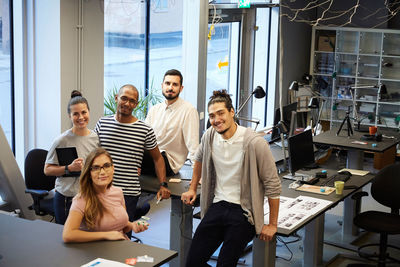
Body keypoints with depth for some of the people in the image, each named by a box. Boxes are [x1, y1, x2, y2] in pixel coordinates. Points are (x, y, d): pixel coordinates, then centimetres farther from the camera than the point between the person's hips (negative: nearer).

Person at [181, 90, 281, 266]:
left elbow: (273, 185, -11)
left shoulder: (255, 143, -17)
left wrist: (272, 225, -8)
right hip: (217, 206, 5)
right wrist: (192, 189, 27)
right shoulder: (209, 136, 0)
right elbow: (199, 158, 25)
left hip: (242, 212, -5)